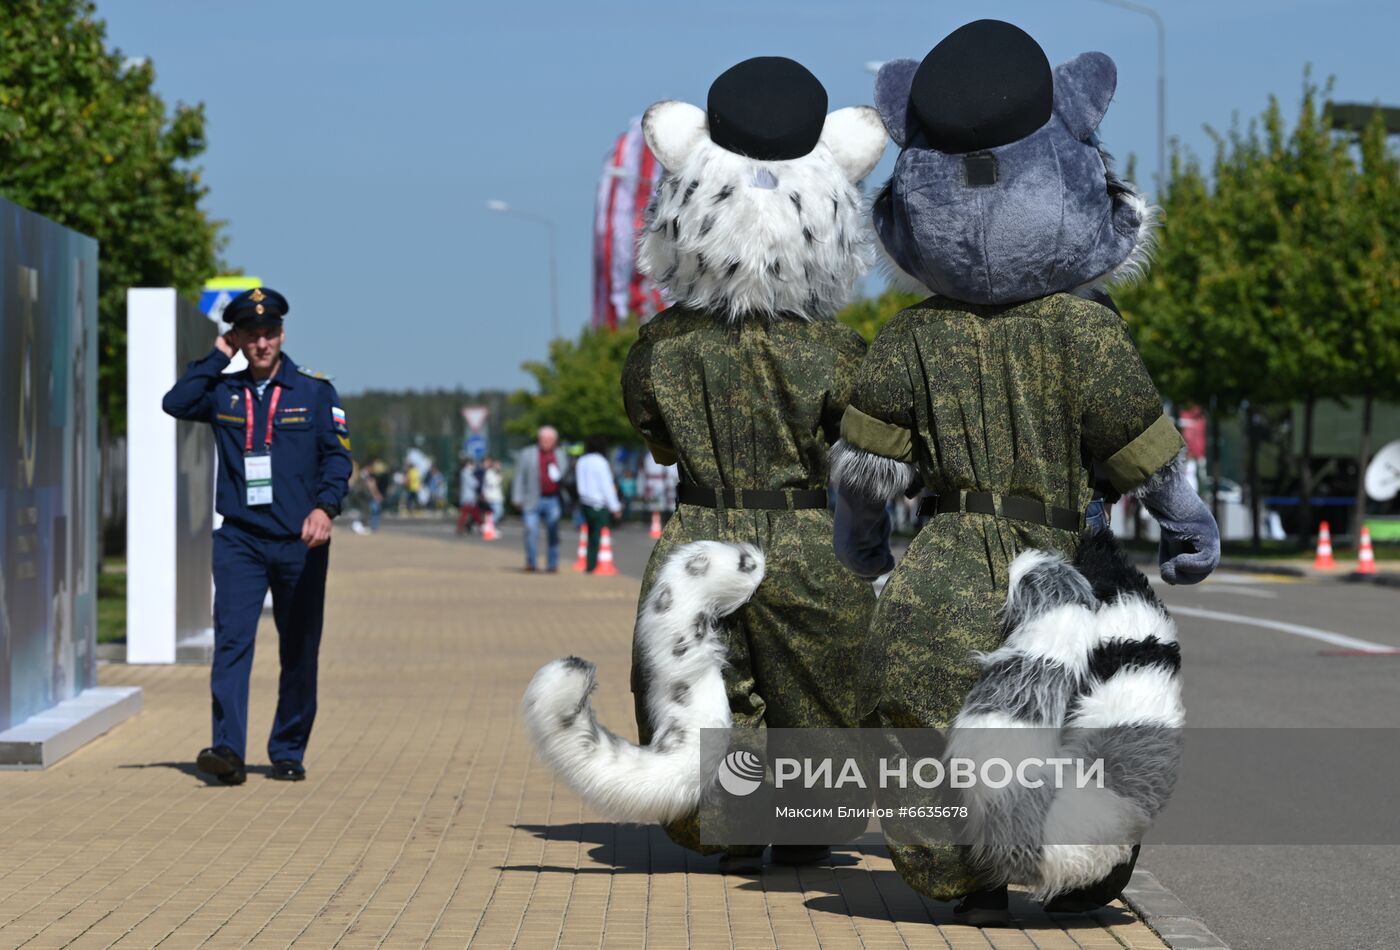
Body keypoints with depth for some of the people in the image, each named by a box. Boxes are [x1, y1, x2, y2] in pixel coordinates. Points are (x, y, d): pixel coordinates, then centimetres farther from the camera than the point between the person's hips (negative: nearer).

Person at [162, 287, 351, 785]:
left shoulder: (315, 391, 4)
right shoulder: (223, 392, 10)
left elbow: (337, 455, -3)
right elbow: (175, 403, -7)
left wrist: (325, 506, -21)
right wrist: (218, 355, -2)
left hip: (299, 542, -1)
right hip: (239, 541, 1)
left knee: (300, 651, 5)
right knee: (231, 641, -13)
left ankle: (288, 753, 16)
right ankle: (229, 749, -20)